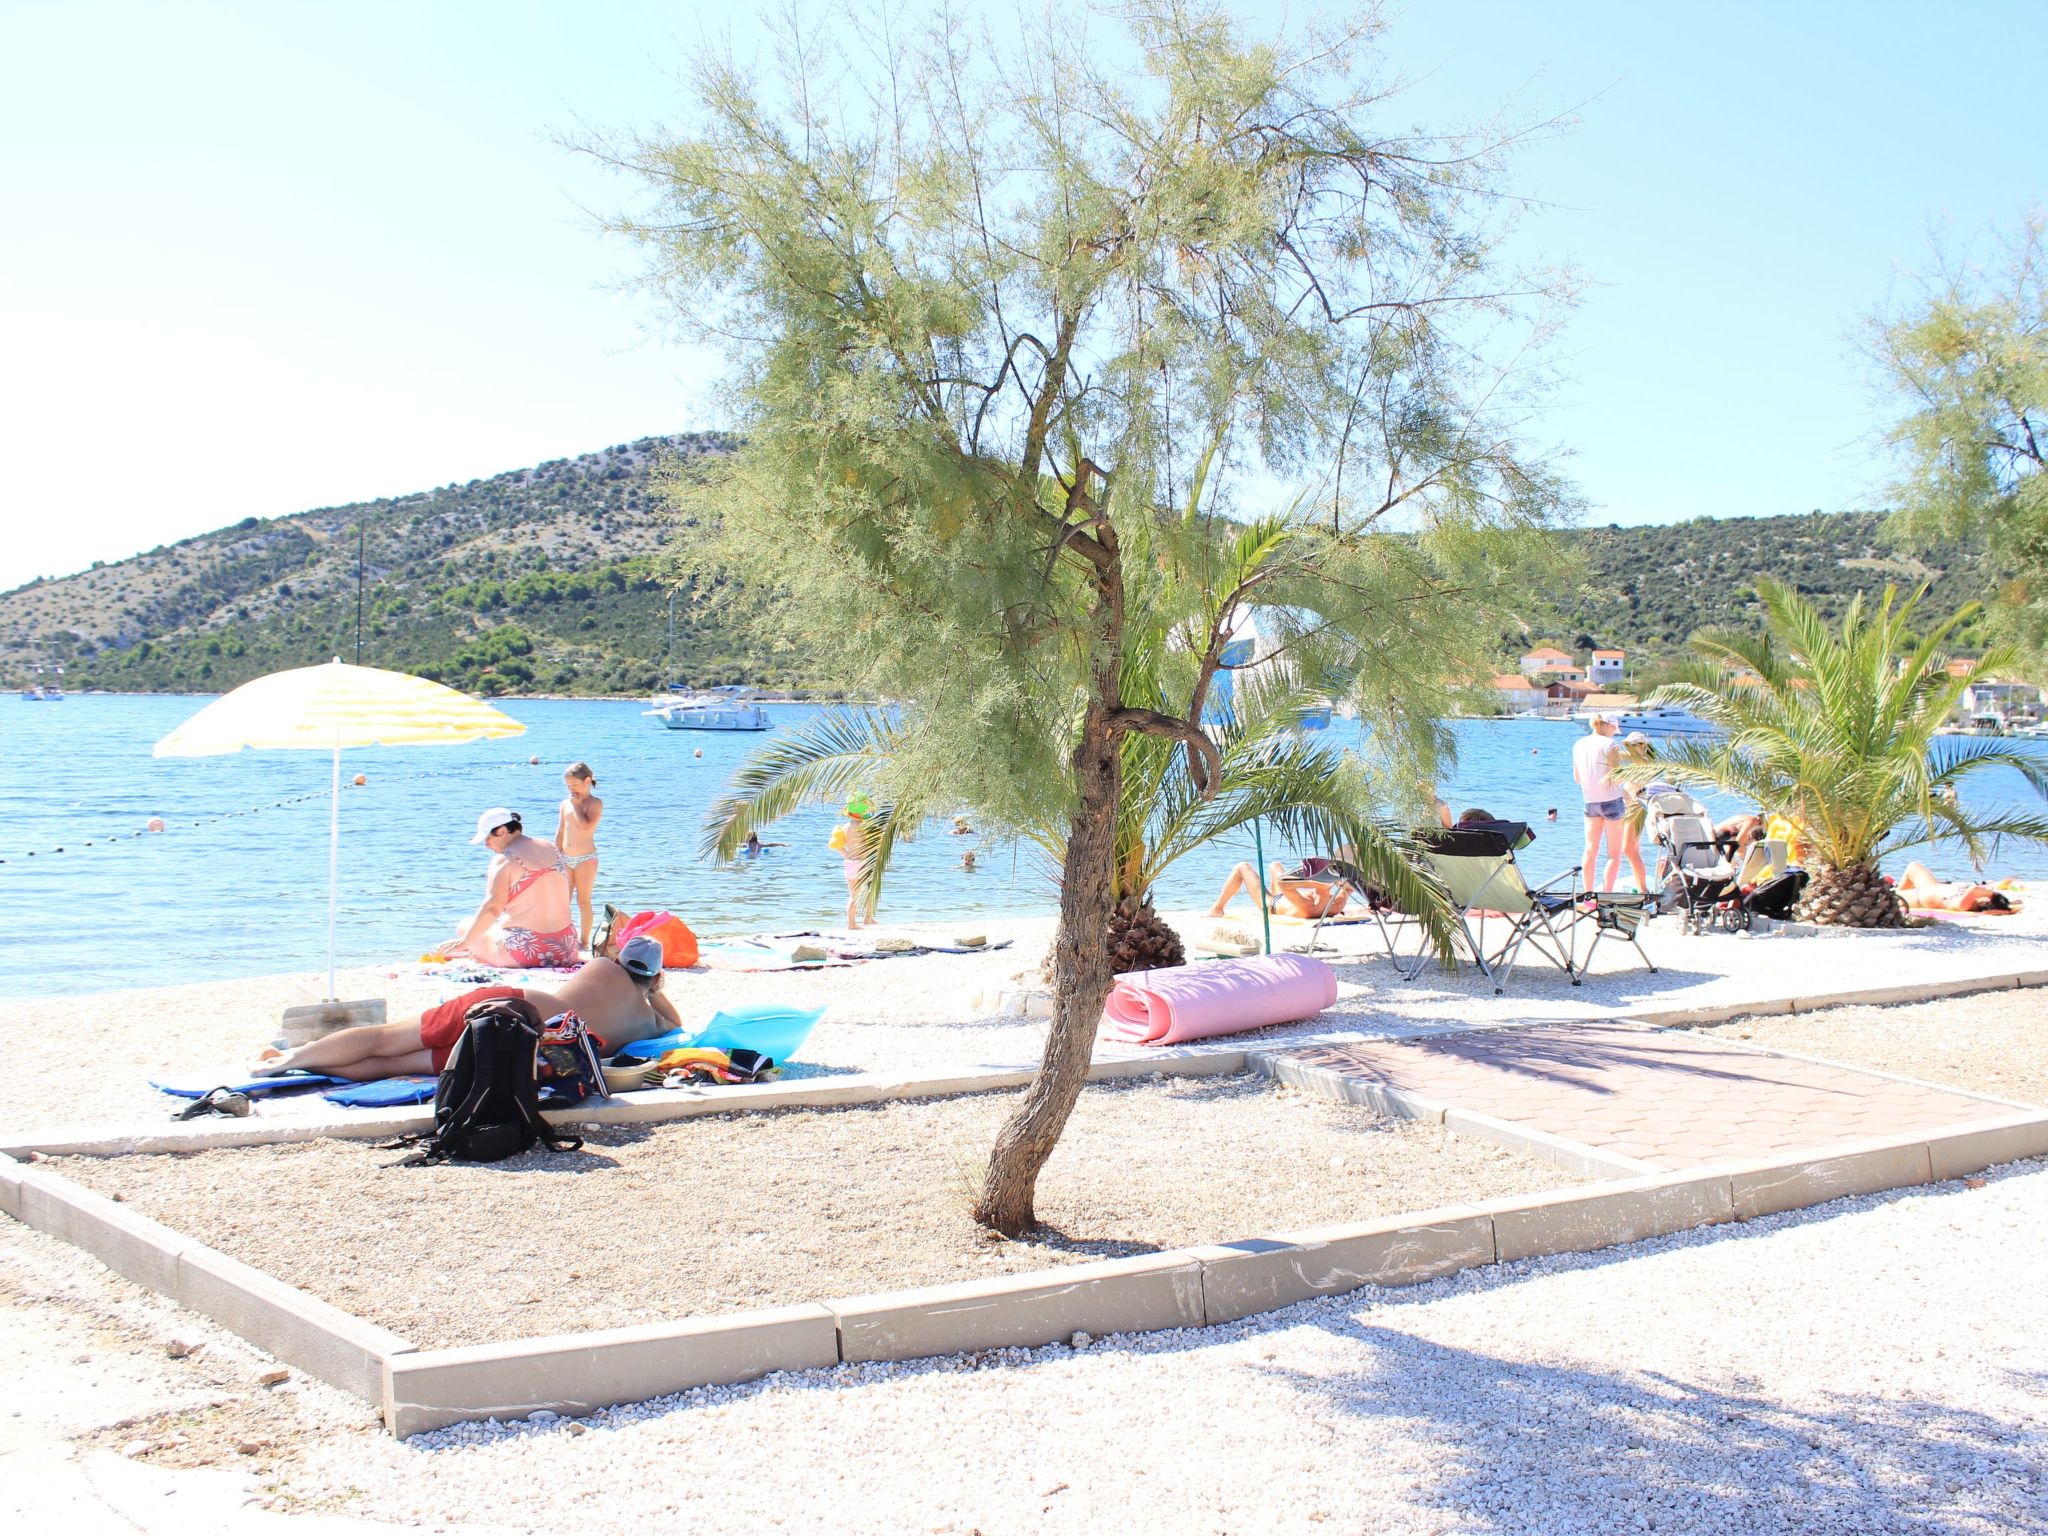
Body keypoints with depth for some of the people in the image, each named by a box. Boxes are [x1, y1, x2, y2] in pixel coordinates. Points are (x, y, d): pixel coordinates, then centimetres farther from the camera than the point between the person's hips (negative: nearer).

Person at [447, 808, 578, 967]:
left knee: (466, 927, 13)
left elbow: (492, 908, -20)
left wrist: (464, 942, -13)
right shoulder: (552, 849, 11)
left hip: (524, 952, -7)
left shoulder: (504, 859, -10)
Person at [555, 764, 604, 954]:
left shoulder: (595, 803, -8)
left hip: (586, 859, -5)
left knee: (583, 901, 0)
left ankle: (584, 941, 7)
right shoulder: (565, 804, 9)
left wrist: (577, 805, -15)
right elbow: (560, 833, 13)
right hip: (566, 859, 5)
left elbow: (586, 827, -24)